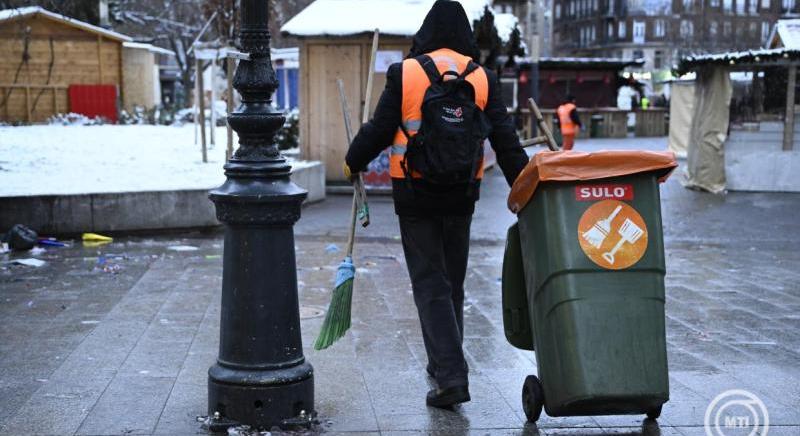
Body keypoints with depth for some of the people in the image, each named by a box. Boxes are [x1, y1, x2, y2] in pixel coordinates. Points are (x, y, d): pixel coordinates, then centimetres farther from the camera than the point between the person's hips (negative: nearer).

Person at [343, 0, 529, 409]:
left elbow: (379, 130, -2)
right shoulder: (483, 80, 1)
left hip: (414, 196, -3)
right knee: (452, 283, 18)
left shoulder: (404, 74, -6)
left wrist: (353, 161, 16)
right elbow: (506, 142, -1)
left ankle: (452, 377, -9)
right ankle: (443, 363, 33)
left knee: (430, 286, 1)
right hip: (461, 196, 3)